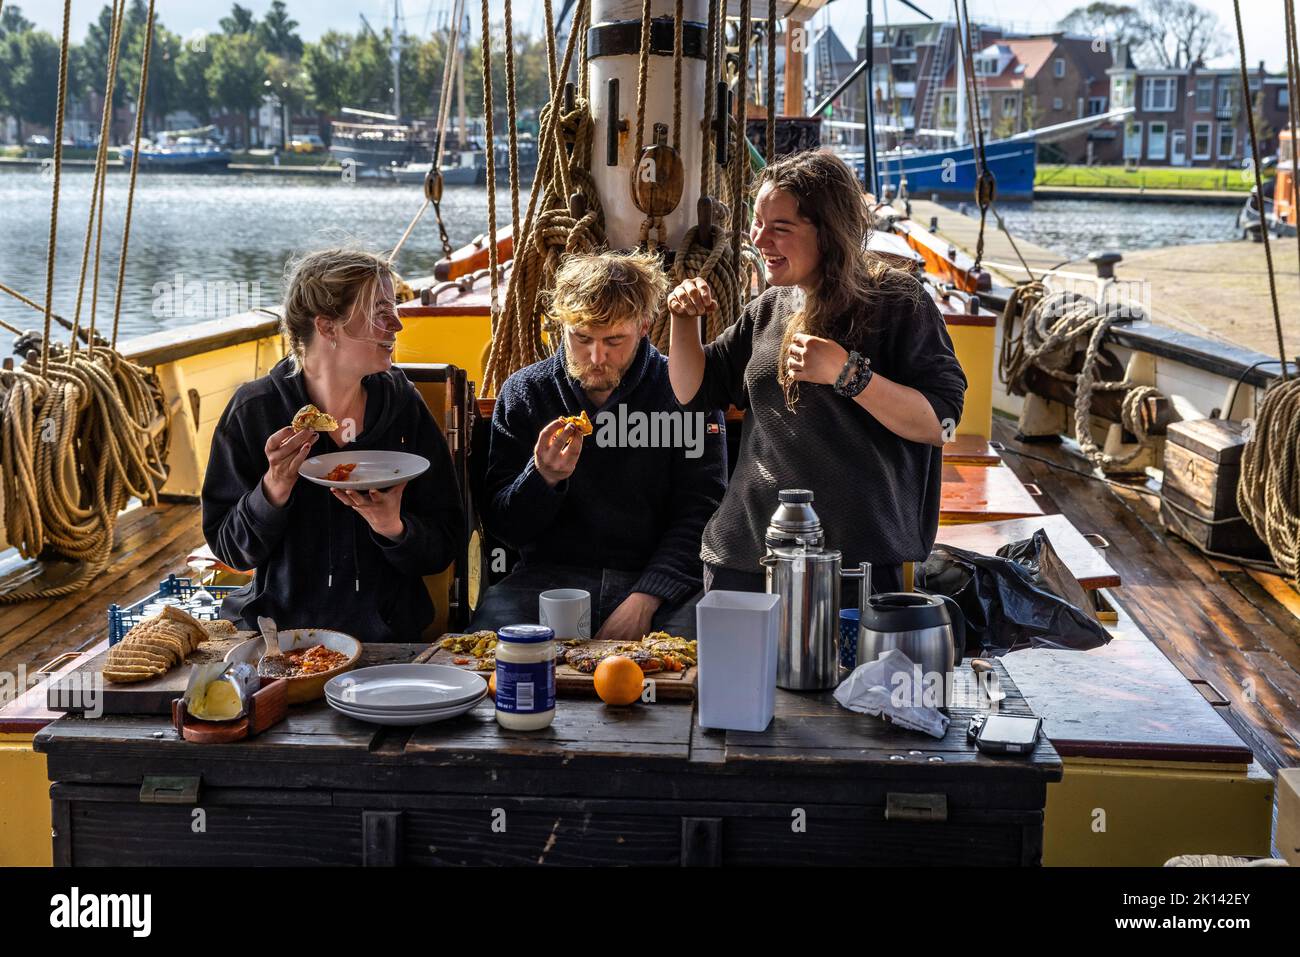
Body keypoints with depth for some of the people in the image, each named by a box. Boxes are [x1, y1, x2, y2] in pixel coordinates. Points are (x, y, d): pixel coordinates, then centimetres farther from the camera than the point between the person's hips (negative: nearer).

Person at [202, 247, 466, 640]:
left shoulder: (403, 406, 1)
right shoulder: (254, 409, -2)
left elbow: (445, 545, 3)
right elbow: (229, 549, 0)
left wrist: (395, 527, -17)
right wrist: (273, 490, -17)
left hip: (387, 637, 1)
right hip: (278, 632, -1)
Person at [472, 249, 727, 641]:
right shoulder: (523, 393, 5)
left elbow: (701, 514, -5)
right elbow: (502, 527, 4)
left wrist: (645, 599, -18)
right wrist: (542, 477, -18)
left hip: (657, 580, -1)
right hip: (550, 576, 1)